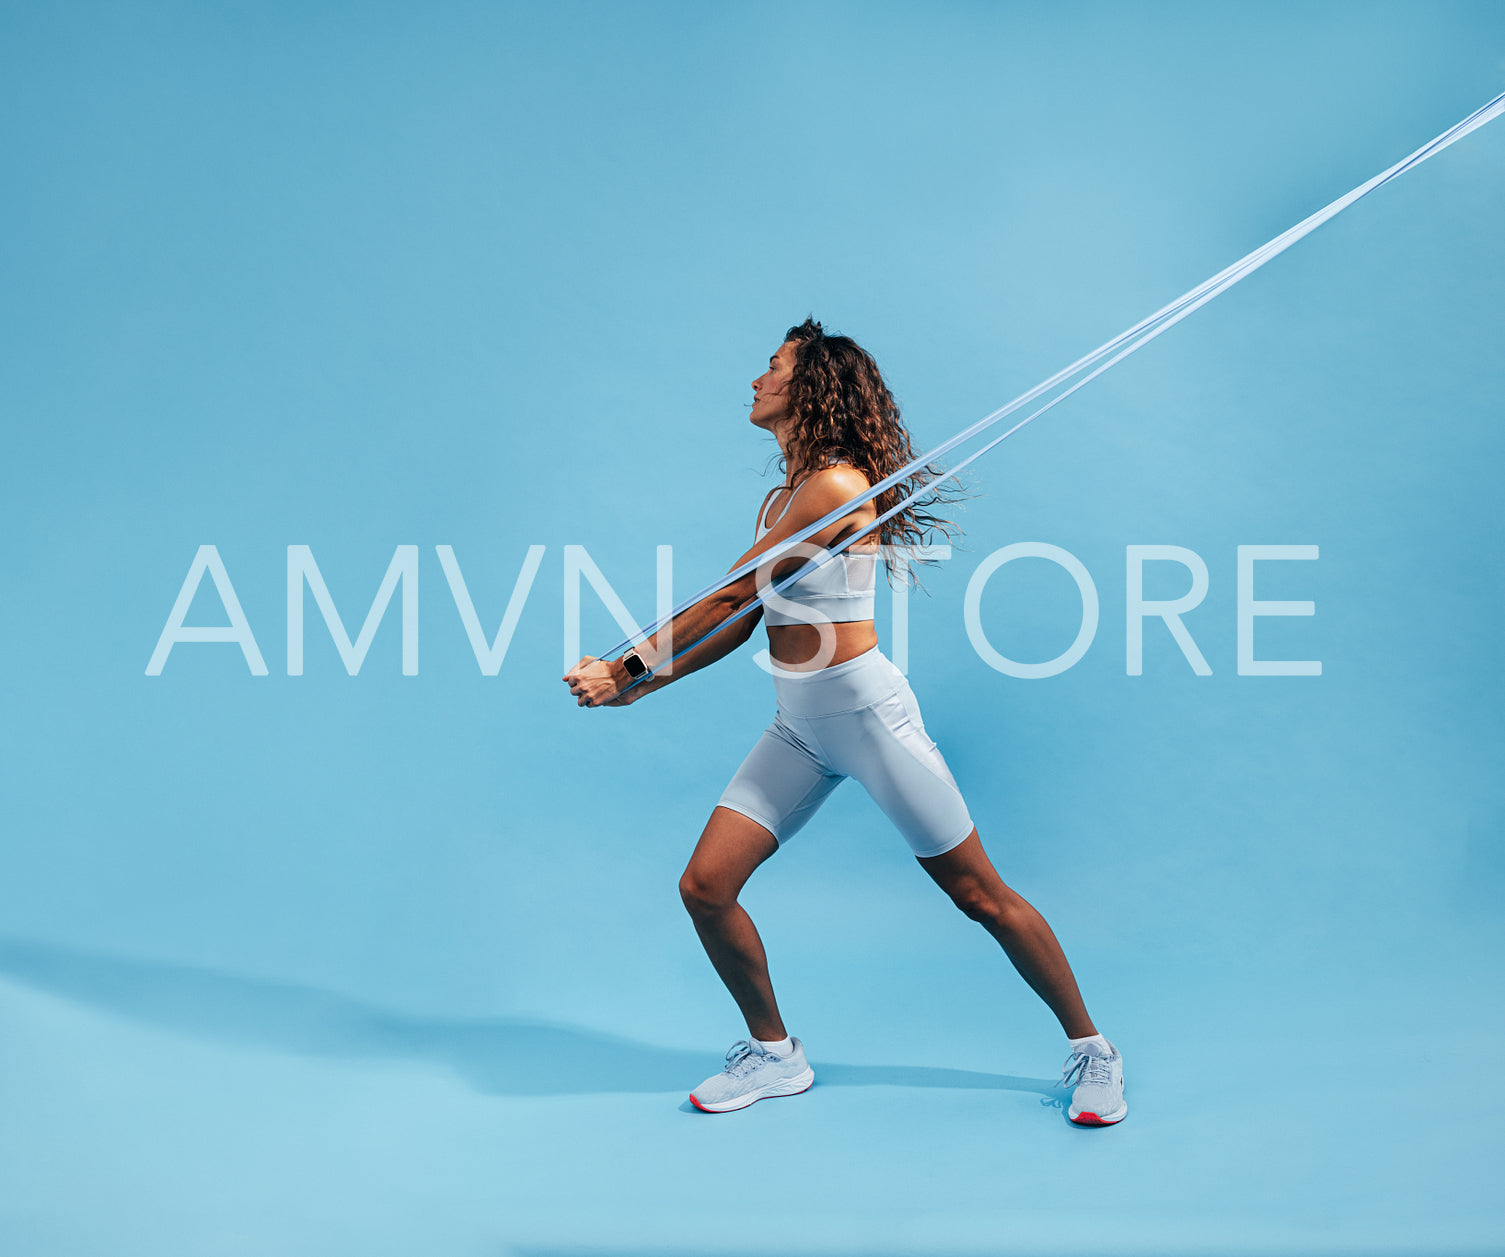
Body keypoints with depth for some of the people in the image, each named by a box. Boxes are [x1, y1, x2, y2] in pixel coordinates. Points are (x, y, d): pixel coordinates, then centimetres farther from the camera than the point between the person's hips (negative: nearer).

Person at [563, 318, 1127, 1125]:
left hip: (866, 711, -8)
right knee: (704, 887, -2)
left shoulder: (835, 484, -16)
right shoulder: (781, 500, 12)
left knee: (979, 894, 1)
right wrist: (633, 687, 5)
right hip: (797, 725, 8)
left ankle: (1090, 1051, 20)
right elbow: (737, 623, 11)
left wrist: (630, 664, -11)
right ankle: (774, 1053, 19)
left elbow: (730, 597, -16)